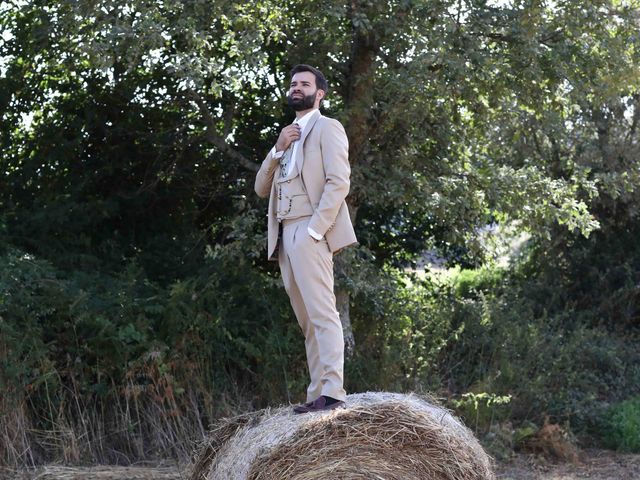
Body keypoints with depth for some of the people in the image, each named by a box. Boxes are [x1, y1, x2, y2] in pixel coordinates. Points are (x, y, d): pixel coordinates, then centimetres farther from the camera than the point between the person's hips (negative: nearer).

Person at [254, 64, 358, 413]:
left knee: (322, 313, -14)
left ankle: (332, 392, -18)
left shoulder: (327, 128, 2)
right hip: (284, 236, 8)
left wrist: (315, 230, -18)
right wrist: (277, 149, 4)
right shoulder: (288, 137, 25)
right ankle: (318, 394, 7)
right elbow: (261, 188, 18)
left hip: (310, 232, -8)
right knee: (307, 319, 6)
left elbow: (339, 182, -11)